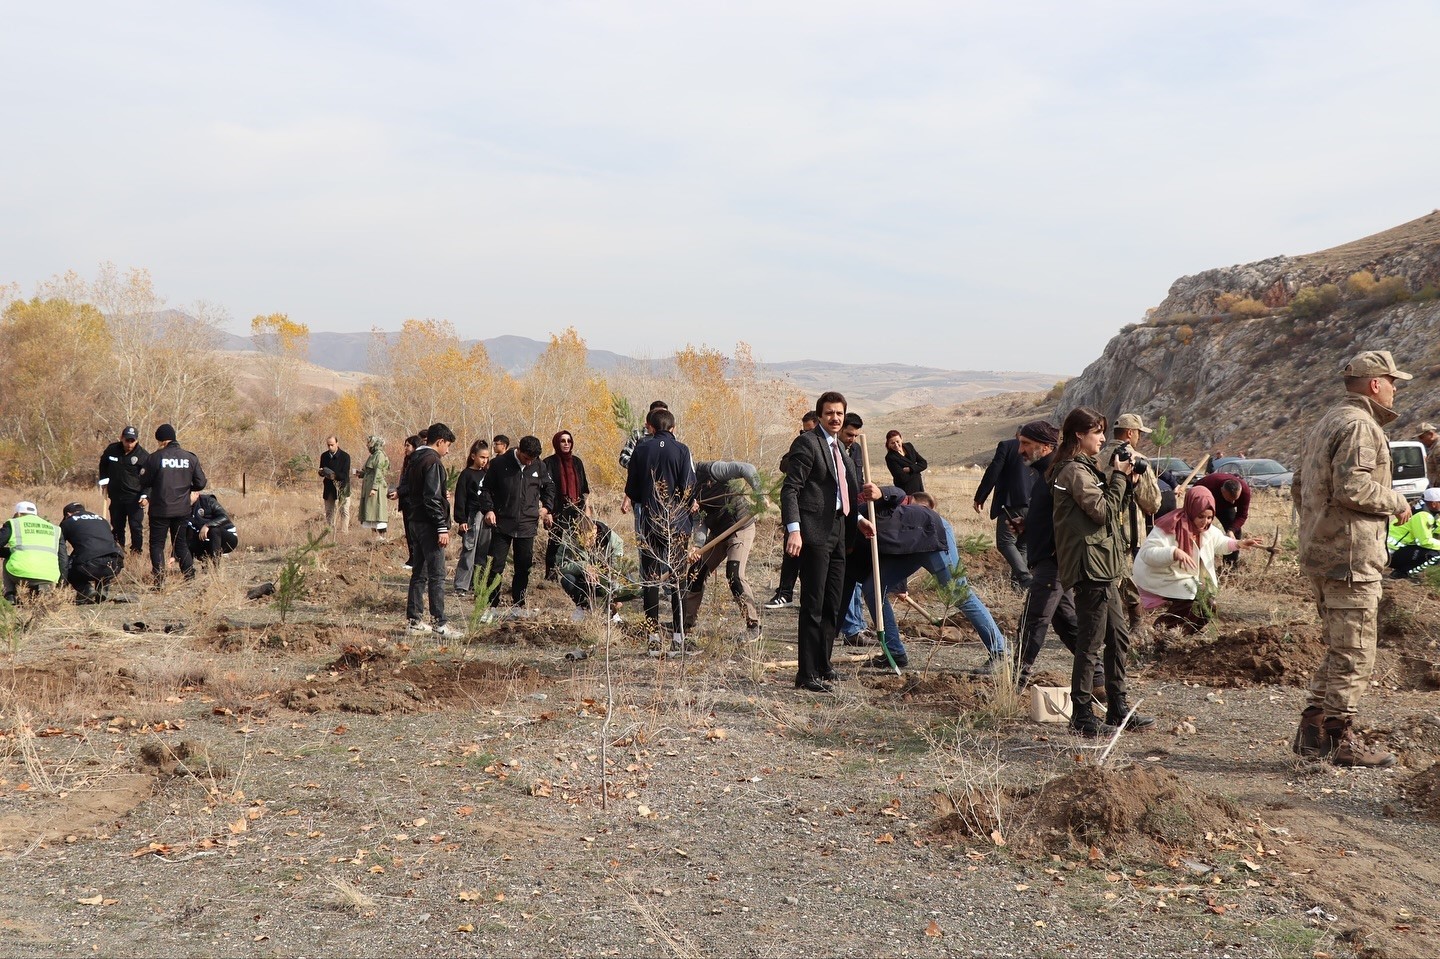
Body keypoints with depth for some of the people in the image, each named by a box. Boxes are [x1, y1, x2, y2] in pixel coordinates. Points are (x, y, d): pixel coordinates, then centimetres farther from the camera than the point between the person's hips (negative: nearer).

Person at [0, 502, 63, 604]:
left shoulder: (13, 524, 14)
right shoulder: (54, 529, 23)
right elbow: (62, 558, 21)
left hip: (21, 574, -2)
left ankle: (10, 596, 19)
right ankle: (42, 590, 6)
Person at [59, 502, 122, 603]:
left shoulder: (67, 522, 21)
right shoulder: (101, 519, 33)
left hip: (90, 565, -4)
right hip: (115, 566, 4)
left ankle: (85, 589, 3)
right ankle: (103, 588, 16)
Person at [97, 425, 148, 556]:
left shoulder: (143, 456, -11)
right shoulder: (112, 450, 0)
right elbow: (103, 464, 21)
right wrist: (104, 480, 13)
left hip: (135, 498, -4)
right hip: (116, 495, 4)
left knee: (135, 526, -6)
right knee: (117, 526, 12)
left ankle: (136, 551, 3)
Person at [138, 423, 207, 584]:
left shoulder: (155, 458, -11)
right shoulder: (191, 458, -1)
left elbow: (144, 481, -5)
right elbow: (201, 483, 2)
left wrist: (145, 495, 17)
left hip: (160, 509, -4)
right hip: (182, 509, 4)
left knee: (157, 544, 6)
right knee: (182, 544, 16)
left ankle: (159, 580, -1)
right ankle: (190, 576, 11)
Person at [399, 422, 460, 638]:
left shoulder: (414, 460, 14)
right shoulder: (433, 461, -14)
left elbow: (403, 490, 18)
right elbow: (432, 498, -20)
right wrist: (442, 527, -19)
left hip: (414, 522, 9)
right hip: (428, 524, -9)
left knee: (419, 573, 14)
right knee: (437, 575, -7)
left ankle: (414, 620, 17)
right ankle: (439, 623, -8)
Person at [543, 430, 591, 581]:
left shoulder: (577, 462, 13)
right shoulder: (550, 462, 0)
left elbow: (584, 487, 16)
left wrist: (586, 506, 11)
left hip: (576, 508, 4)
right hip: (558, 510, -4)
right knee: (555, 542, -5)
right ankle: (551, 573, 1)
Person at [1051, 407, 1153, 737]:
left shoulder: (1085, 468, 19)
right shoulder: (1075, 470, -13)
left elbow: (1114, 509, 19)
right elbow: (1103, 510, -18)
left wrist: (1119, 478, 5)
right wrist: (1119, 477, -7)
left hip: (1101, 568, 11)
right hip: (1090, 566, -11)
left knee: (1119, 637, 15)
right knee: (1090, 642, -5)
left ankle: (1118, 709, 23)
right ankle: (1082, 716, 2)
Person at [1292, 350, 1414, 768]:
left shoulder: (1323, 425, 19)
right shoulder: (1359, 425, -12)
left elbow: (1299, 488, 23)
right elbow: (1352, 487, -23)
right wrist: (1397, 502, -9)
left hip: (1319, 553, 10)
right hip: (1351, 556, -10)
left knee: (1339, 649, 16)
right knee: (1354, 653, -3)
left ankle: (1311, 730, 17)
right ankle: (1342, 738, 2)